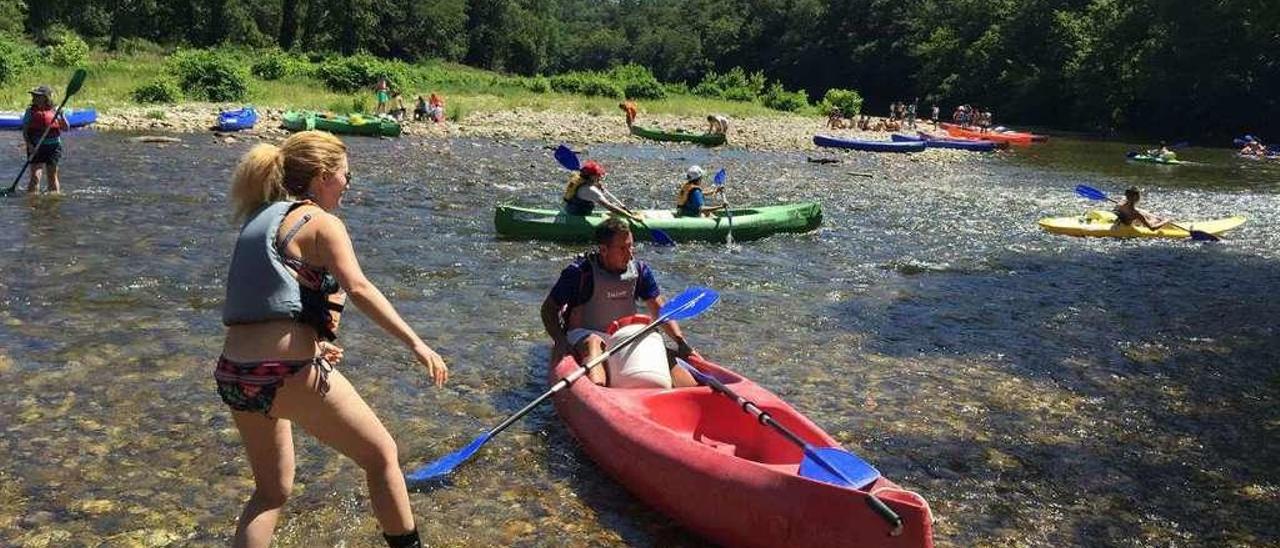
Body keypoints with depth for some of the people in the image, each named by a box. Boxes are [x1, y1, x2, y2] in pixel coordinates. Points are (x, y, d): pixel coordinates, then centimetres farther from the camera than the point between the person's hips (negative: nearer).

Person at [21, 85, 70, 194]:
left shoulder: (54, 111, 4)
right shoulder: (30, 111, 3)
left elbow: (66, 128, 3)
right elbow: (24, 131, 1)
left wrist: (61, 116, -14)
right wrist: (29, 145, -13)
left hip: (53, 147, 1)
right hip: (35, 148, -1)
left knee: (52, 176, 8)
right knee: (35, 176, -7)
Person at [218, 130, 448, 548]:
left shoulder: (260, 220, 18)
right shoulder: (321, 222, -5)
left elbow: (262, 301, 18)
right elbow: (358, 289, -20)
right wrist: (416, 344, -24)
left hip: (233, 373, 8)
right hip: (288, 373, -8)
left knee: (272, 490, 23)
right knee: (381, 455, 10)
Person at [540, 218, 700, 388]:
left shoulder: (640, 270, 3)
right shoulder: (580, 272, -10)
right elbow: (549, 309, -4)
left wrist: (681, 341, -9)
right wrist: (561, 341, -21)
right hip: (583, 336, -5)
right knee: (593, 342, -37)